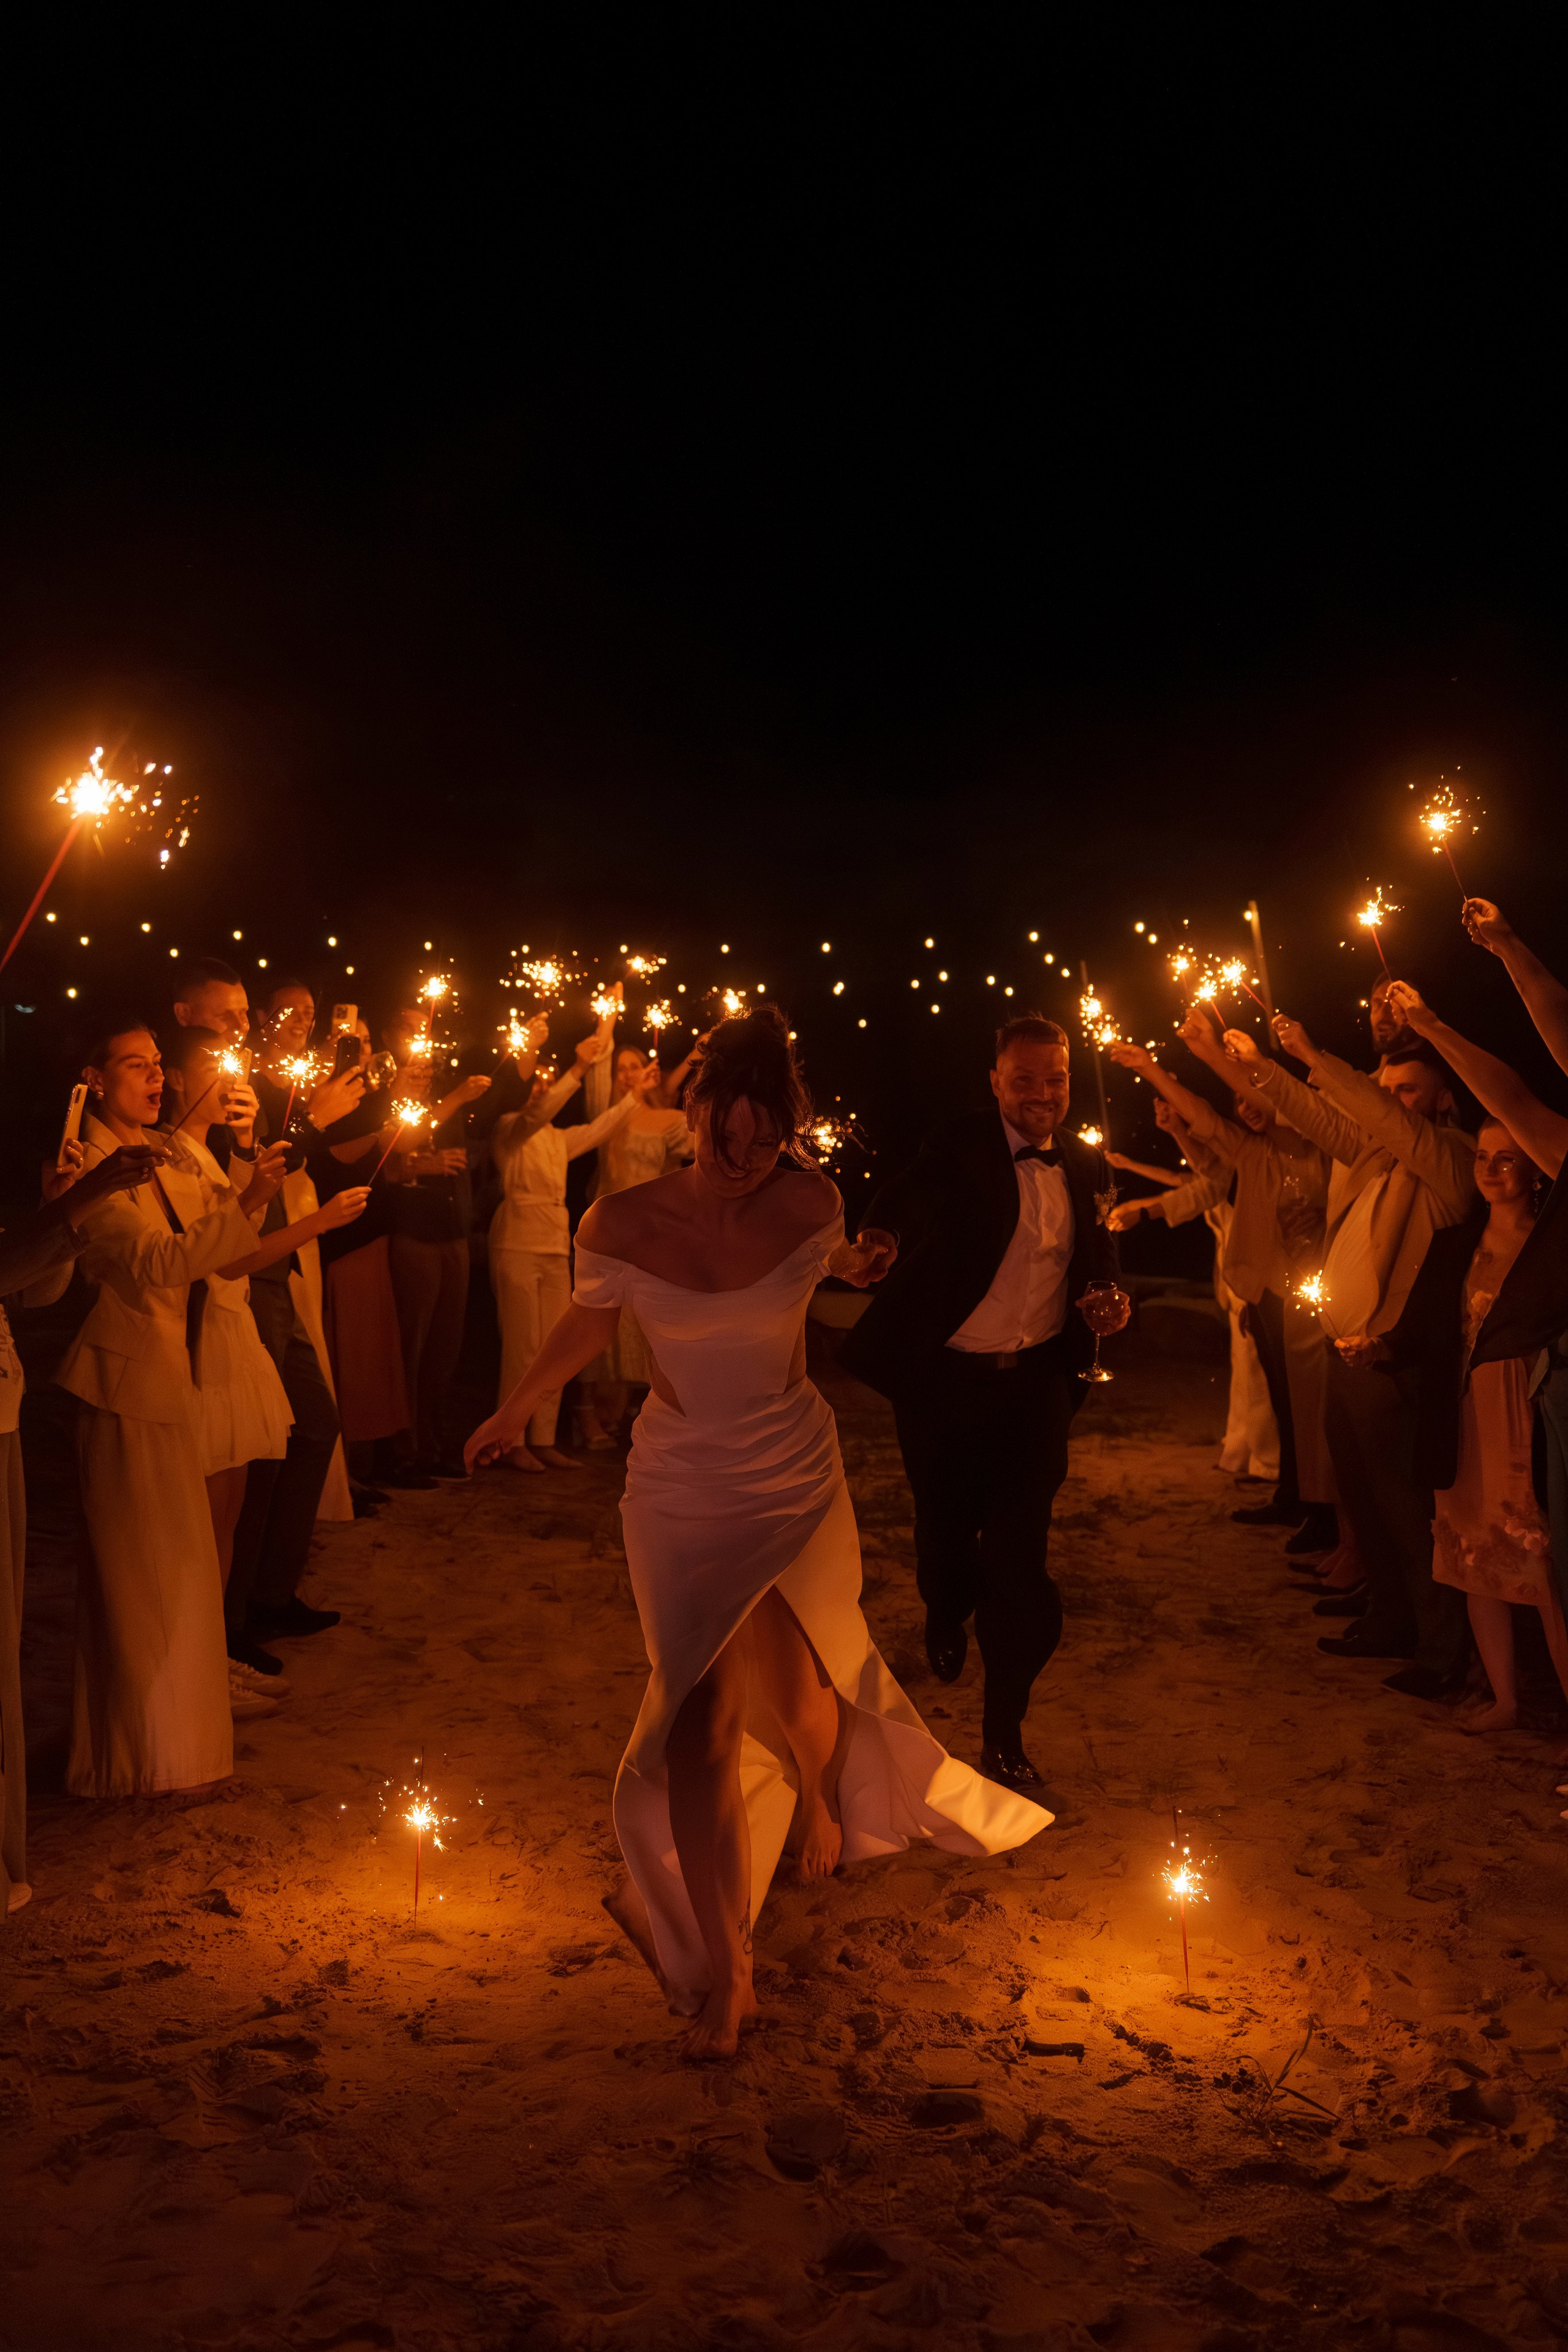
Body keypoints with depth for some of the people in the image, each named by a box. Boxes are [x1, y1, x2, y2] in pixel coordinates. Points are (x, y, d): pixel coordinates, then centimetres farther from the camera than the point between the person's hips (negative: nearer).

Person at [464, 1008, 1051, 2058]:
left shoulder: (809, 1203, -15)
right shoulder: (622, 1224, -17)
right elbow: (588, 1323, 5)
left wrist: (856, 1262, -1)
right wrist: (514, 1414, 15)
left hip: (798, 1477, 1)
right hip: (683, 1489, -1)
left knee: (801, 1684, 17)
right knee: (703, 1717, -3)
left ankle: (822, 1804, 55)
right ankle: (724, 1968, 14)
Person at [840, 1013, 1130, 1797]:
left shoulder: (1086, 1166, 5)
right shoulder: (956, 1150, -9)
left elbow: (1096, 1262, 14)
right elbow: (898, 1212, -15)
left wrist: (1108, 1301, -6)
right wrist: (877, 1241, -35)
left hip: (1037, 1382, 2)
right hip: (945, 1380, -2)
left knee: (1020, 1561, -3)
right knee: (946, 1533, 15)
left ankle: (1004, 1738, 10)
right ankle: (947, 1618, 53)